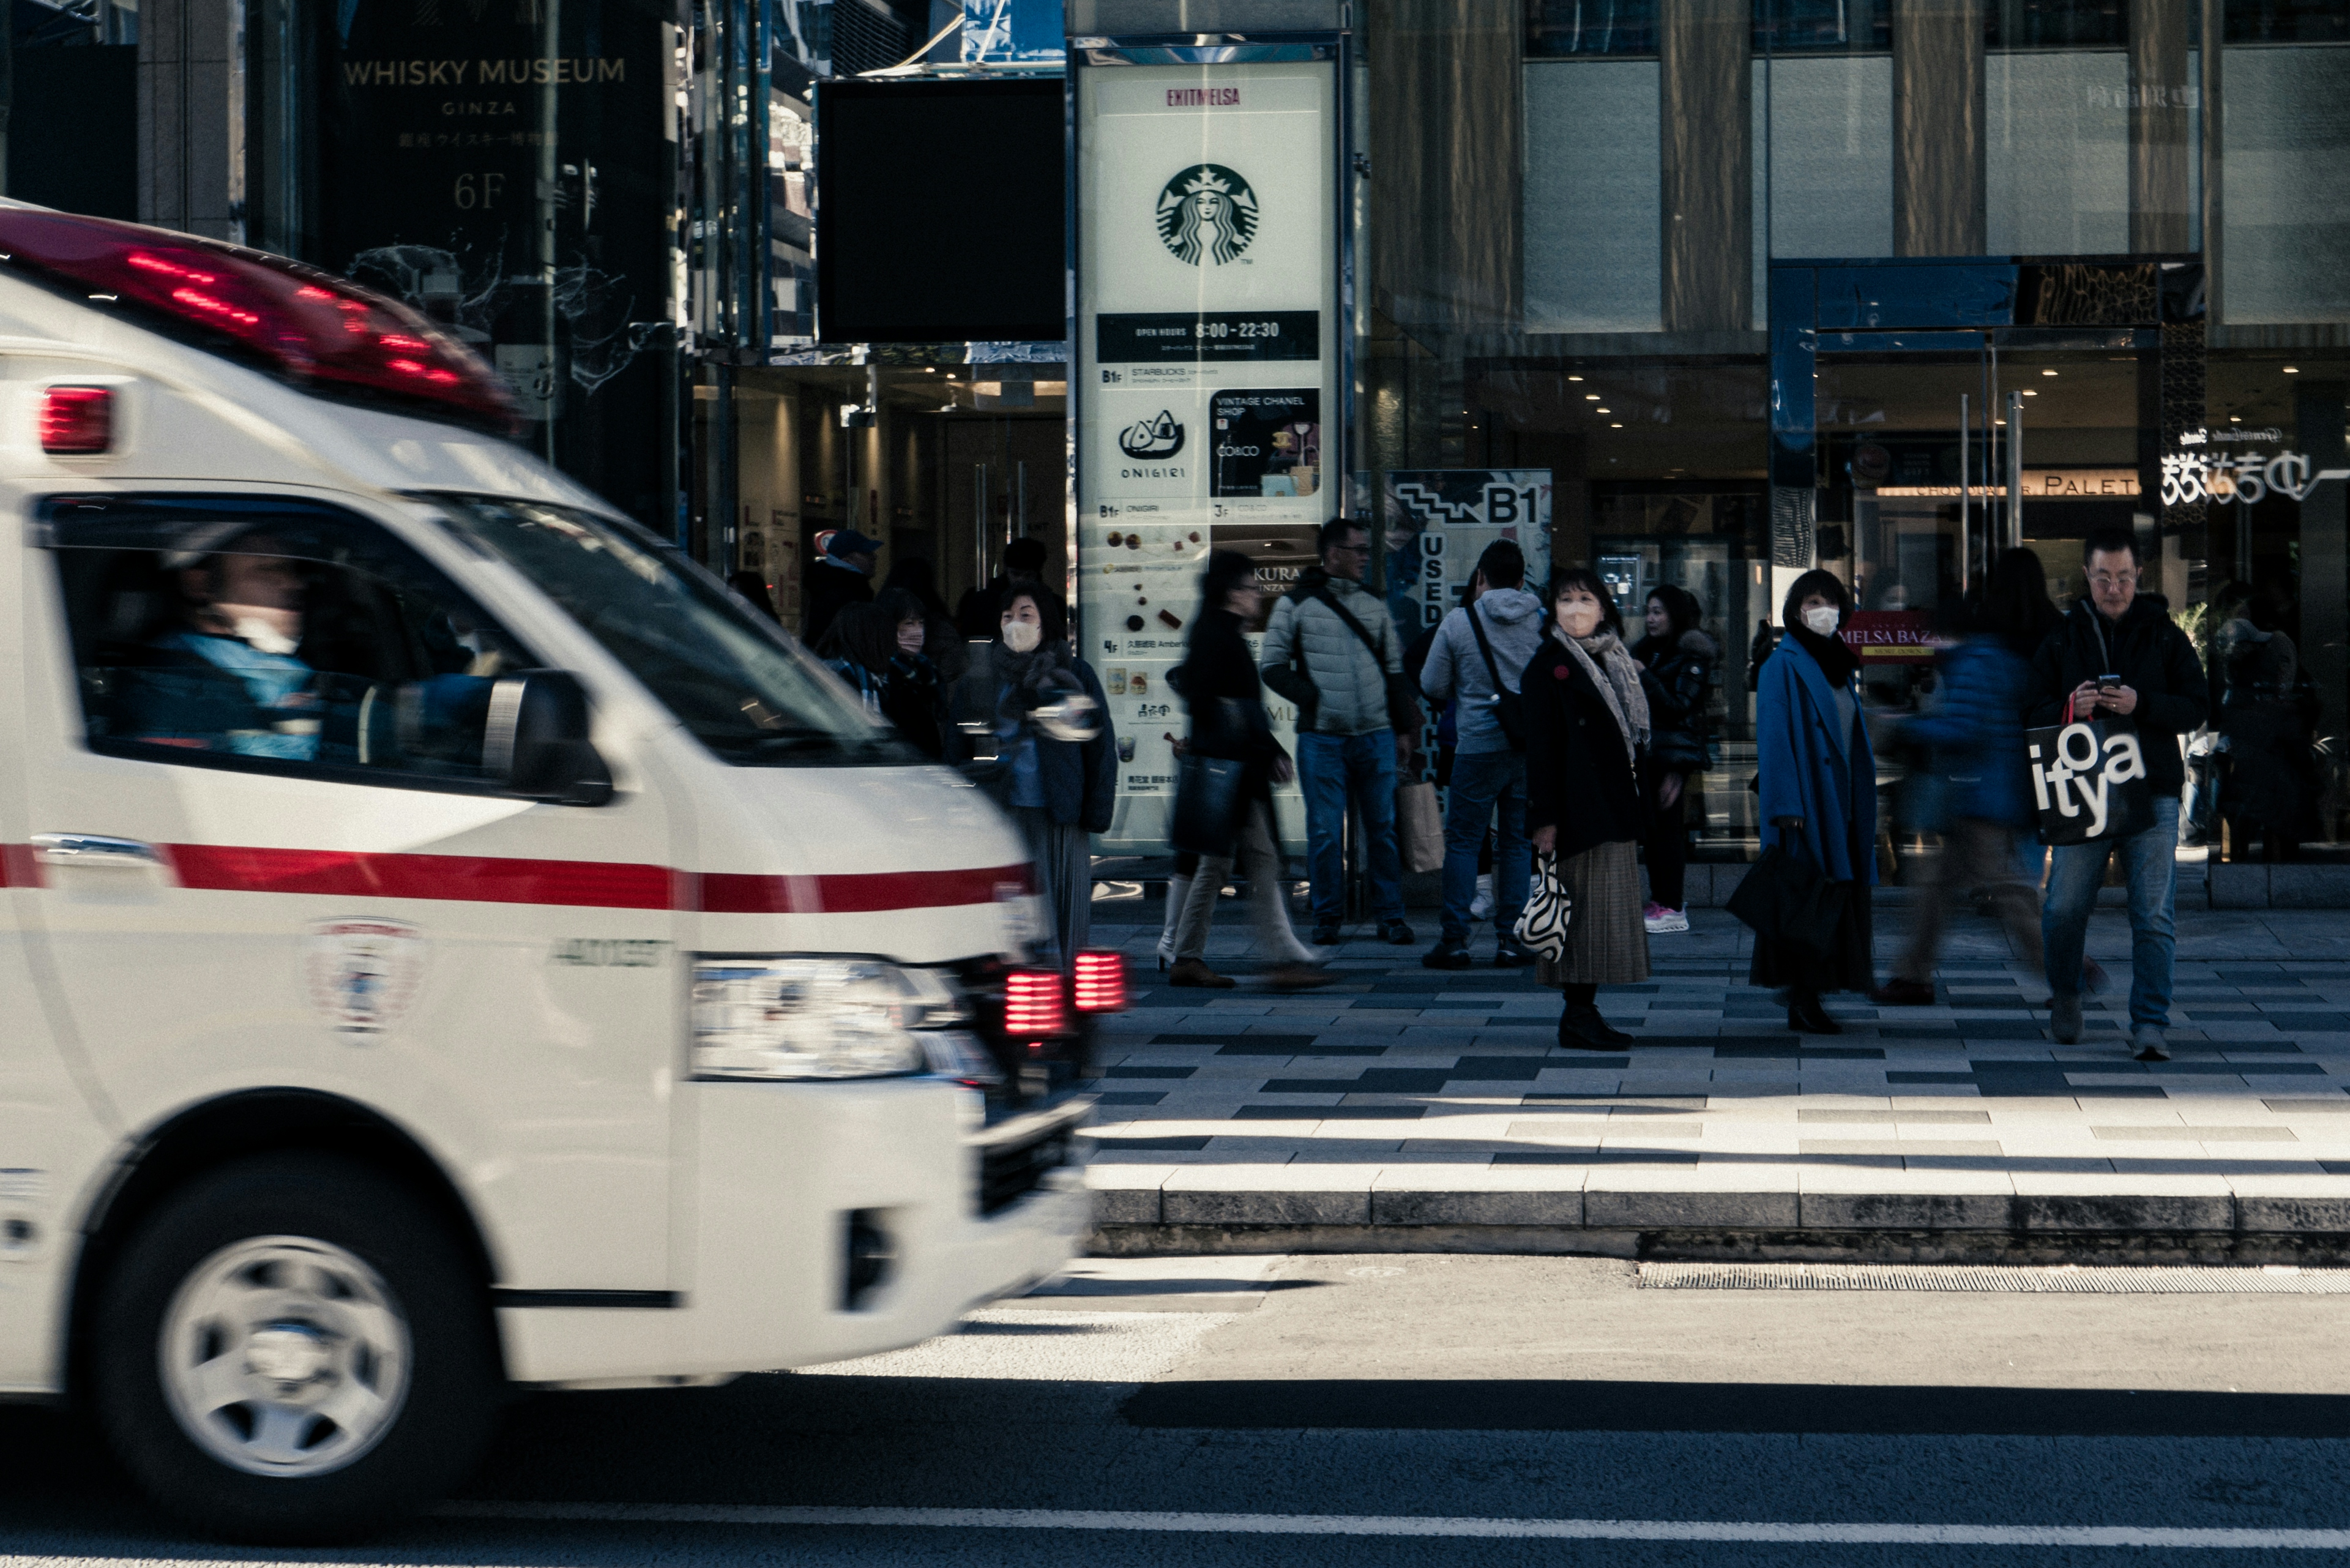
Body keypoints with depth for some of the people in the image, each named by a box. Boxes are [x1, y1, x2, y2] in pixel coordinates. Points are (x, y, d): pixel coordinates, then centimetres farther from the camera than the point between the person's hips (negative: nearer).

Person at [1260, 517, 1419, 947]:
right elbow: (1272, 666, 3)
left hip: (1376, 736, 3)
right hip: (1322, 737, -3)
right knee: (1325, 832, -1)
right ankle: (1328, 917, 10)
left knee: (1383, 828, 4)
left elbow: (1395, 670, 19)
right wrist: (1311, 698, -8)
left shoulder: (1374, 606, 14)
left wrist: (1403, 729, 13)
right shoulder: (1296, 604, 3)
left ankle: (1390, 916, 10)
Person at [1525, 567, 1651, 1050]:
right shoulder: (1548, 666, -6)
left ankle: (1585, 1012, 10)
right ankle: (1578, 1015, -5)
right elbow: (1541, 745, -11)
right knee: (1586, 908, -9)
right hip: (1578, 807, -8)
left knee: (1605, 912, 7)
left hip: (1614, 806, 8)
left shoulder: (1613, 662, 17)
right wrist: (1545, 817, -16)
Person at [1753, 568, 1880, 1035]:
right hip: (1806, 799, -7)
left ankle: (1809, 996, 10)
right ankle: (1801, 1000, -4)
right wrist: (1787, 806, -19)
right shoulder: (1783, 666, -7)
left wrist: (1862, 796, 15)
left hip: (1841, 799, 7)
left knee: (1837, 891, 5)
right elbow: (1774, 738, -12)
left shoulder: (1840, 664, 16)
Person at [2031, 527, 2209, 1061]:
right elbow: (2031, 712, 8)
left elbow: (2197, 705, 2)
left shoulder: (2164, 635, 7)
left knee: (2154, 918, -5)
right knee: (2064, 907, 1)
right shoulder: (2062, 638, 9)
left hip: (2153, 795, -1)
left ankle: (2149, 1025, -1)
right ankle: (2065, 993, 27)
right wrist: (2069, 709, -13)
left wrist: (2142, 705, -15)